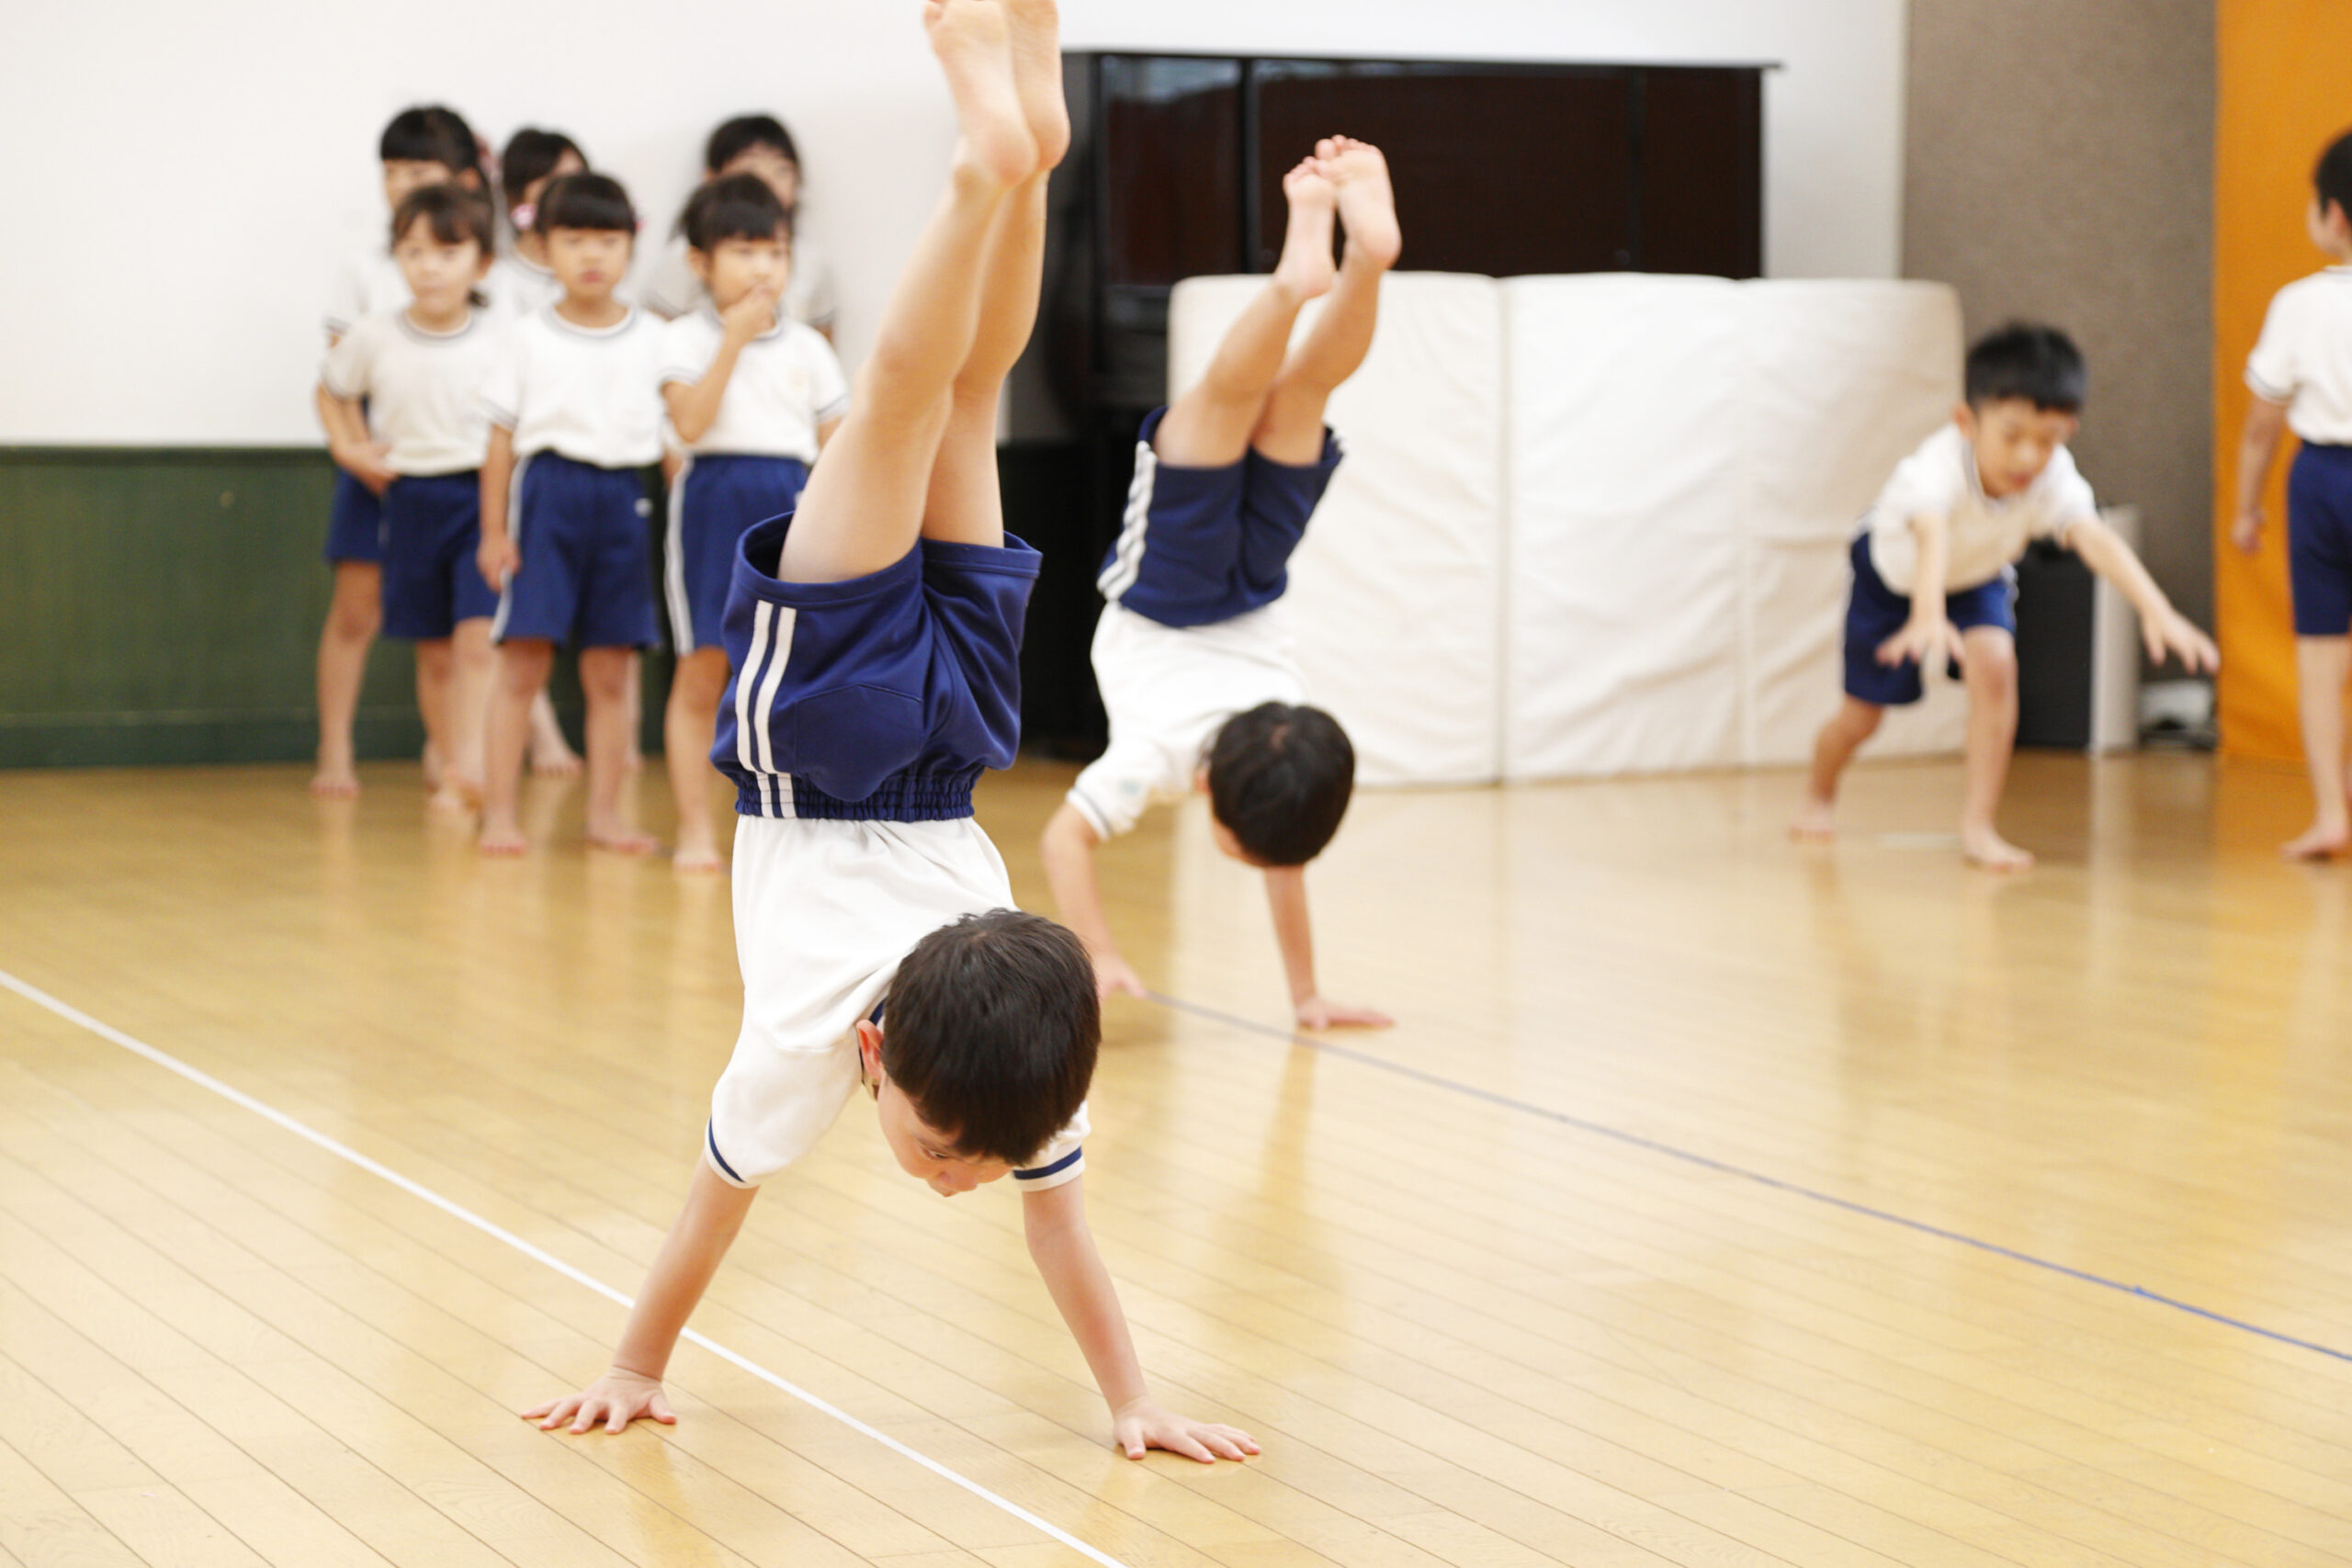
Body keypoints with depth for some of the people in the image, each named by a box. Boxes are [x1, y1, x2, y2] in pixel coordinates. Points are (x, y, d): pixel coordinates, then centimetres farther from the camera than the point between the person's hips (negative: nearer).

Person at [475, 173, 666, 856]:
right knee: (523, 662, -5)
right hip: (547, 492, -2)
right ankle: (499, 813, -1)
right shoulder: (530, 338, 4)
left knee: (611, 671, 6)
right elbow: (502, 438, 4)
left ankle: (604, 811, 15)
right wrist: (494, 531, -1)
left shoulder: (652, 339, 8)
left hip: (623, 498, 2)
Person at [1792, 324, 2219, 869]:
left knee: (1994, 664, -24)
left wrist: (2156, 610, -63)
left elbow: (2095, 539, -48)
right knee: (1863, 712, 6)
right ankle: (1819, 797, 41)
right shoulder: (1939, 466, -46)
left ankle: (1978, 825, -12)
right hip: (1891, 572, -3)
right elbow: (1931, 538, -64)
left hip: (1978, 578, 3)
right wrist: (1927, 616, -83)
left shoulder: (2053, 478, -35)